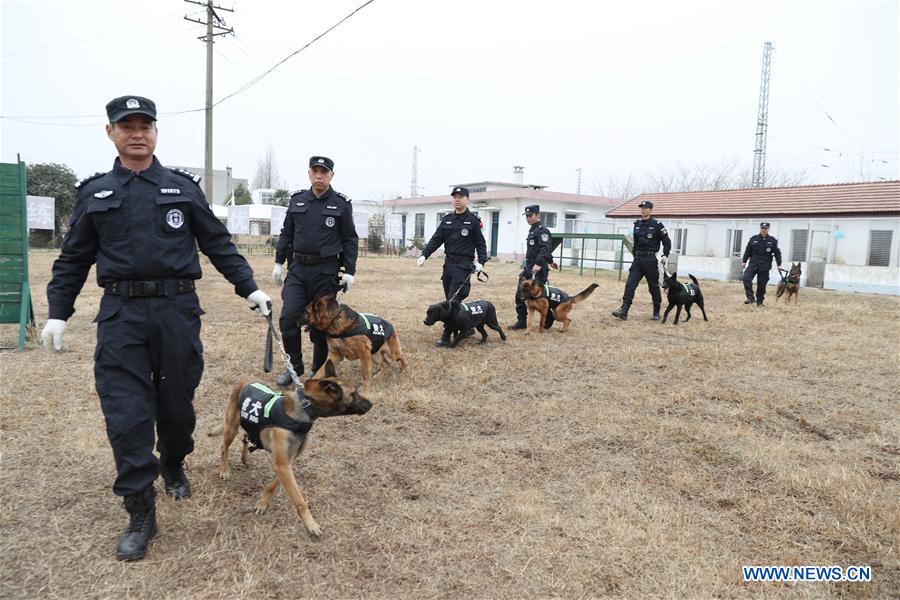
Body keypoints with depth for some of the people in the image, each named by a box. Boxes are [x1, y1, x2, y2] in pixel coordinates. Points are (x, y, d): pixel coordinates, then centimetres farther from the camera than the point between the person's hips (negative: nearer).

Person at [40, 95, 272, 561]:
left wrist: (249, 288, 1)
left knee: (176, 402, 10)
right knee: (126, 415, -3)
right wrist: (57, 313, 5)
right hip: (120, 314, 0)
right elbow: (73, 259, 13)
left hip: (177, 310, 0)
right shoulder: (94, 194, 10)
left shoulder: (183, 188, 8)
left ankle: (173, 466, 40)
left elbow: (218, 244, 8)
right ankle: (140, 515, 9)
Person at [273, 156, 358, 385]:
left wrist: (349, 271, -6)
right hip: (298, 269, 3)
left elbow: (350, 240, 0)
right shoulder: (297, 200, 8)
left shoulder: (342, 204, -1)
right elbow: (286, 234, 14)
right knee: (288, 317, -8)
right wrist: (278, 263, 10)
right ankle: (295, 365, 11)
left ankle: (319, 370, 22)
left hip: (326, 272, -2)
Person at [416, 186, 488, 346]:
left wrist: (481, 262, -13)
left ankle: (446, 337, -8)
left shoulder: (473, 220, -2)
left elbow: (481, 244, 0)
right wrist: (424, 255, -4)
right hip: (448, 263, 6)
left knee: (453, 301, -11)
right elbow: (436, 240, 9)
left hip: (464, 265, -6)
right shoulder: (447, 220, 12)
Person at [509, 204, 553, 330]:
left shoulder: (542, 230, -12)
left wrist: (538, 264, -34)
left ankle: (549, 318, 14)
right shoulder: (532, 230, 19)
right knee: (520, 295, 6)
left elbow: (545, 249, -24)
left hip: (538, 269, -10)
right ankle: (521, 321, 11)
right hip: (529, 268, 10)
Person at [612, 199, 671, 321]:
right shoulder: (637, 224, 10)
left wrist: (665, 255, -12)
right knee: (630, 284, -8)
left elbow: (667, 242, -2)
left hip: (651, 260, -4)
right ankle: (624, 310, -12)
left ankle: (656, 313, 20)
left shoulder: (657, 225, -6)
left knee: (654, 287, 6)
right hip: (638, 259, 4)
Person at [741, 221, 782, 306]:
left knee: (761, 285, 4)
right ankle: (750, 297, -18)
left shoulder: (772, 241, 3)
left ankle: (760, 301, 18)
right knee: (746, 278, -22)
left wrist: (779, 264, 0)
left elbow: (777, 253, 5)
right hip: (753, 264, 1)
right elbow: (748, 251, 11)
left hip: (765, 267, 0)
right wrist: (744, 261, 9)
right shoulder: (753, 239, 5)